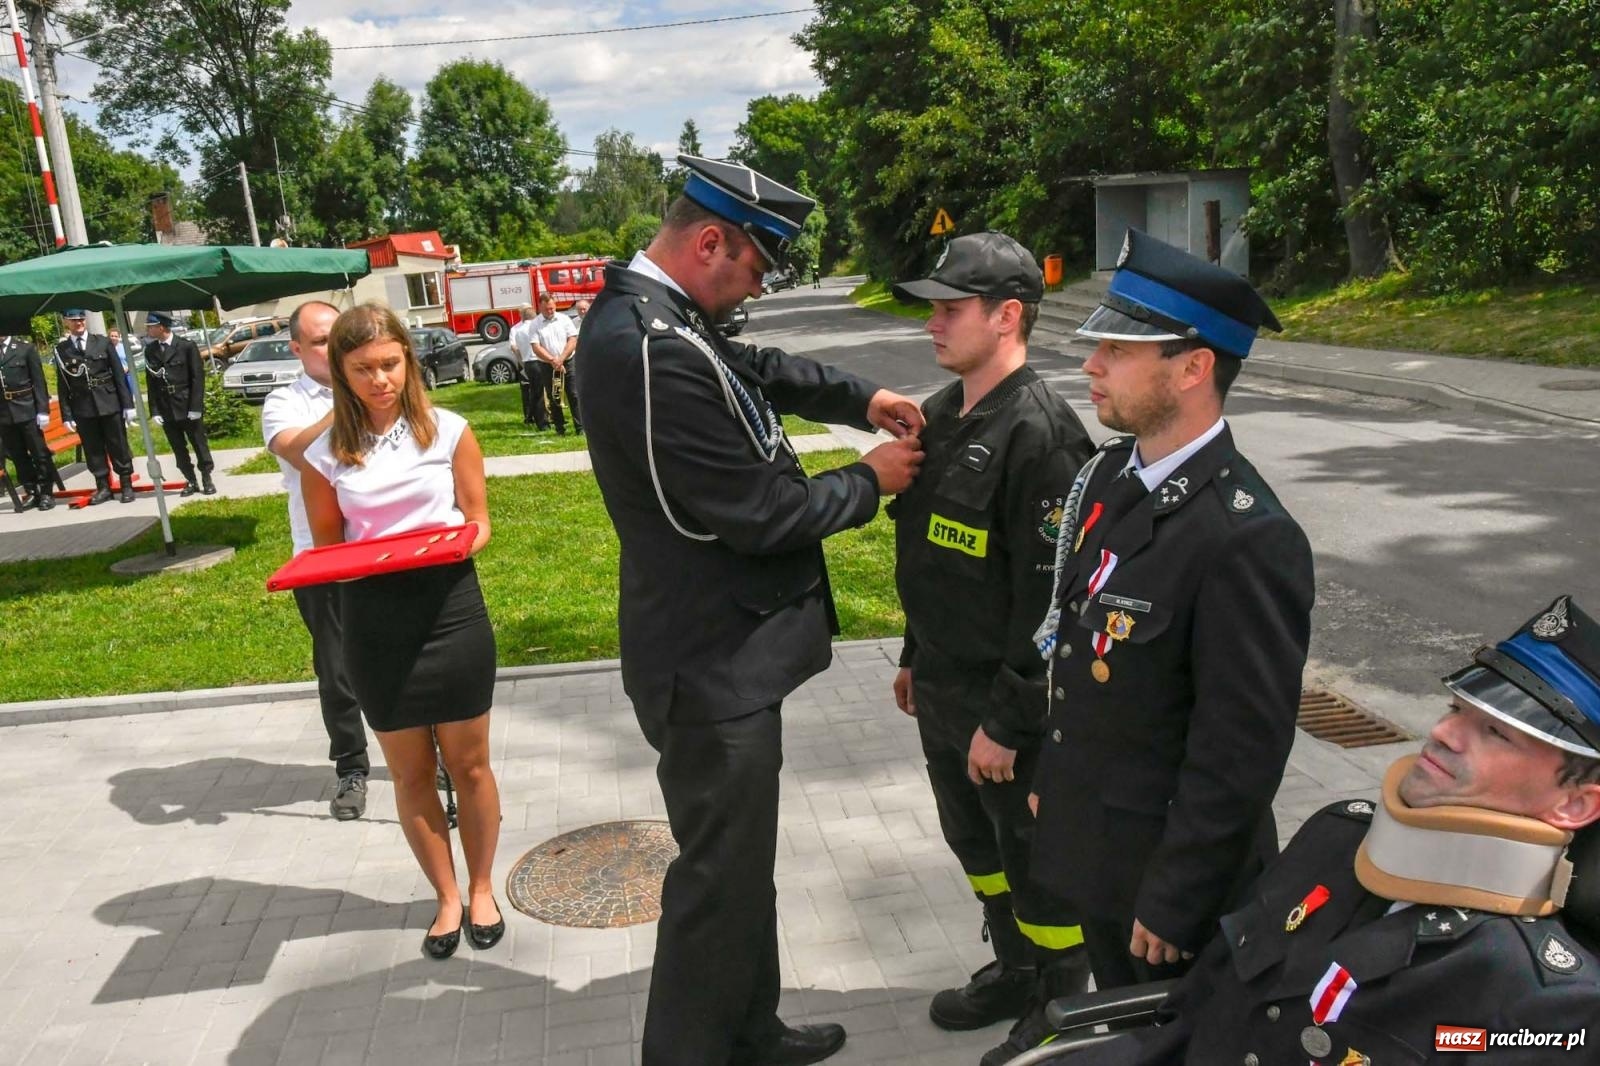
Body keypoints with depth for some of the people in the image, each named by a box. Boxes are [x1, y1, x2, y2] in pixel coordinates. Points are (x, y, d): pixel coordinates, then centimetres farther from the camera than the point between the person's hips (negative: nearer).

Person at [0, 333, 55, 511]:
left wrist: (43, 410, -9)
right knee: (18, 456, 7)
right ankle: (32, 493, 16)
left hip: (27, 410, -3)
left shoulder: (25, 347, -1)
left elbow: (39, 381, -3)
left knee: (39, 453, 2)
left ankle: (47, 492, 11)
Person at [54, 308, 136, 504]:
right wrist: (67, 415, 1)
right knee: (93, 450, 5)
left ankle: (126, 485, 13)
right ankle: (103, 487, 14)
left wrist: (127, 404, -2)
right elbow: (62, 385, 5)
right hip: (83, 408, 1)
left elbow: (119, 375, 3)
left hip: (109, 404, 0)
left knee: (118, 447, 4)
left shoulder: (102, 342, 4)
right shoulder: (61, 350, 4)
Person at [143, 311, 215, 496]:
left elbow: (198, 377, -6)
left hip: (188, 407, -3)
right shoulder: (150, 350, 7)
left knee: (199, 445, 4)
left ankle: (207, 479, 16)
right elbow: (151, 382, 7)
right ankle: (190, 481, 15)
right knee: (179, 449, 6)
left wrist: (195, 407, -12)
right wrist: (154, 411, 0)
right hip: (166, 410, 4)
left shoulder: (186, 346, -5)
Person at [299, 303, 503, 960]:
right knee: (410, 772, 11)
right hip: (373, 622, 1)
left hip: (450, 606, -1)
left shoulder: (448, 431, -2)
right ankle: (447, 897, 30)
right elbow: (325, 548, 8)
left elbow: (478, 522, 5)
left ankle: (481, 889, 31)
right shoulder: (325, 455, 1)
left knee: (468, 762, 11)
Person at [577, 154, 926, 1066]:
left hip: (720, 646, 11)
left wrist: (860, 399, 6)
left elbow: (756, 368, 20)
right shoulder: (654, 349, -28)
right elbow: (762, 514, -24)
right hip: (713, 664, -11)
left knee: (742, 853, 24)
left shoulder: (650, 312, 3)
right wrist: (870, 482, -7)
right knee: (720, 873, 6)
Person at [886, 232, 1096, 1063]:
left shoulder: (1040, 434, -22)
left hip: (1010, 703, -9)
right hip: (943, 690, 9)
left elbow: (1049, 600, -24)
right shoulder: (942, 415, 6)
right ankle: (1014, 974, 45)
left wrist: (1008, 722, -21)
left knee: (1037, 863, 10)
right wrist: (915, 656, 19)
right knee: (974, 841, 23)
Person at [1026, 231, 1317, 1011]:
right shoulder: (1111, 473, -1)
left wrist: (1172, 905, -18)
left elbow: (1241, 755, -25)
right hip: (1093, 852, 8)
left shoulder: (1246, 540, -28)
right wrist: (1051, 778, 14)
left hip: (1168, 870, -7)